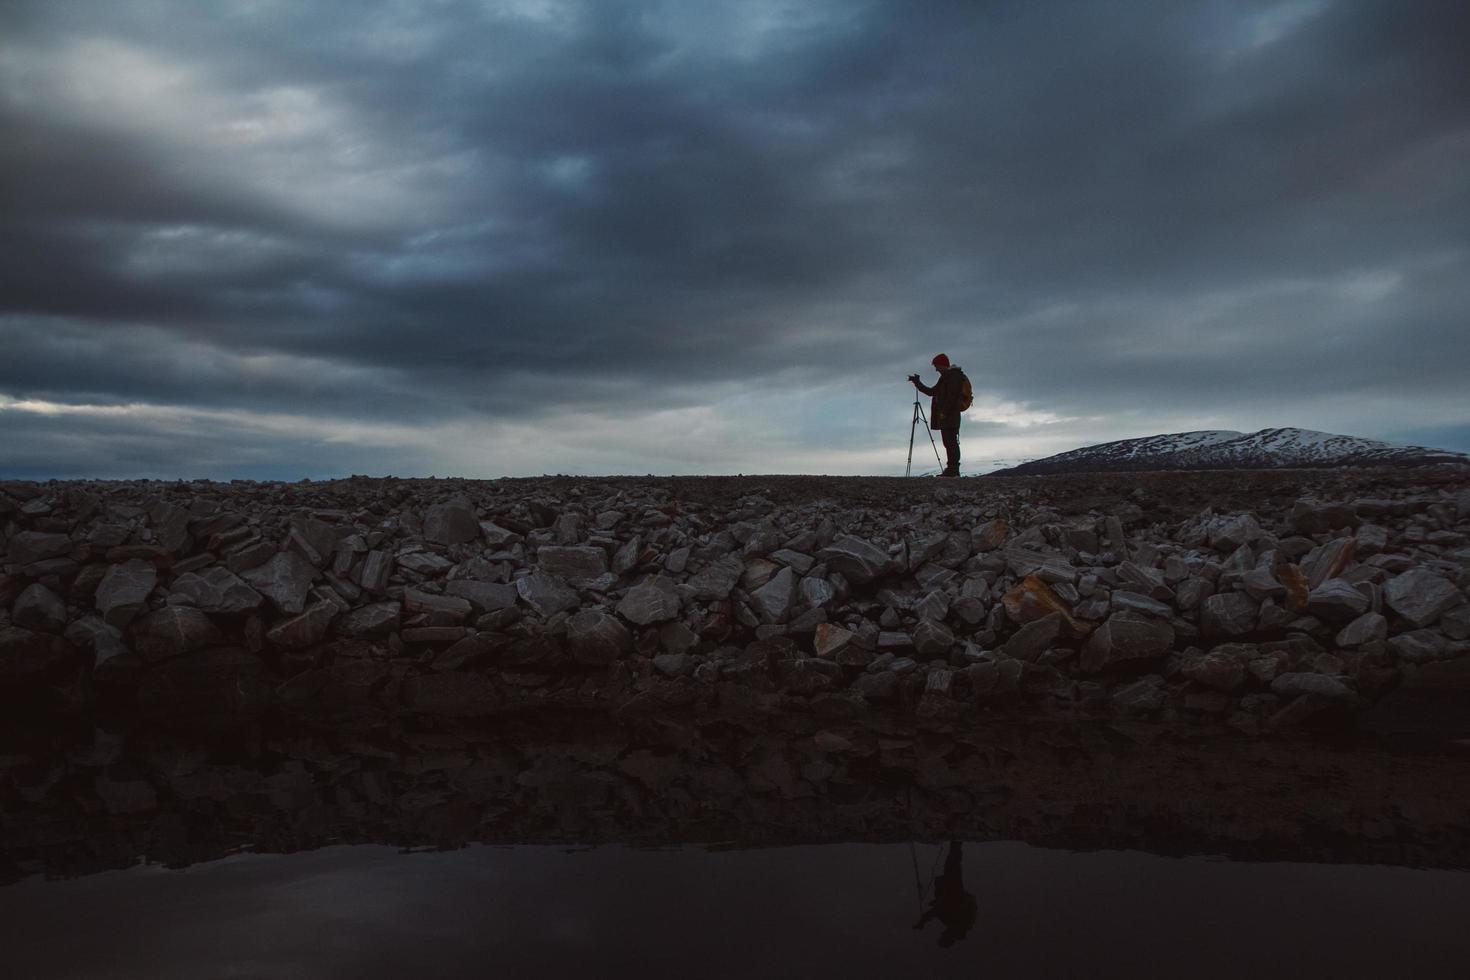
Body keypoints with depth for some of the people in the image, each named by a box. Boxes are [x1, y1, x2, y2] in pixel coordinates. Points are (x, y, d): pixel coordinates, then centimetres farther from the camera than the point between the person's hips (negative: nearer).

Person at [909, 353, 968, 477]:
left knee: (950, 442, -12)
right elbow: (932, 392, 31)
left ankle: (952, 469, -15)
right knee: (950, 442, 9)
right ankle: (953, 469, 10)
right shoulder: (946, 377, 25)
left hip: (949, 416, -10)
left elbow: (951, 396, -19)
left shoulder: (953, 376, -7)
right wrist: (917, 383, 33)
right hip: (946, 417, 10)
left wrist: (944, 412, -22)